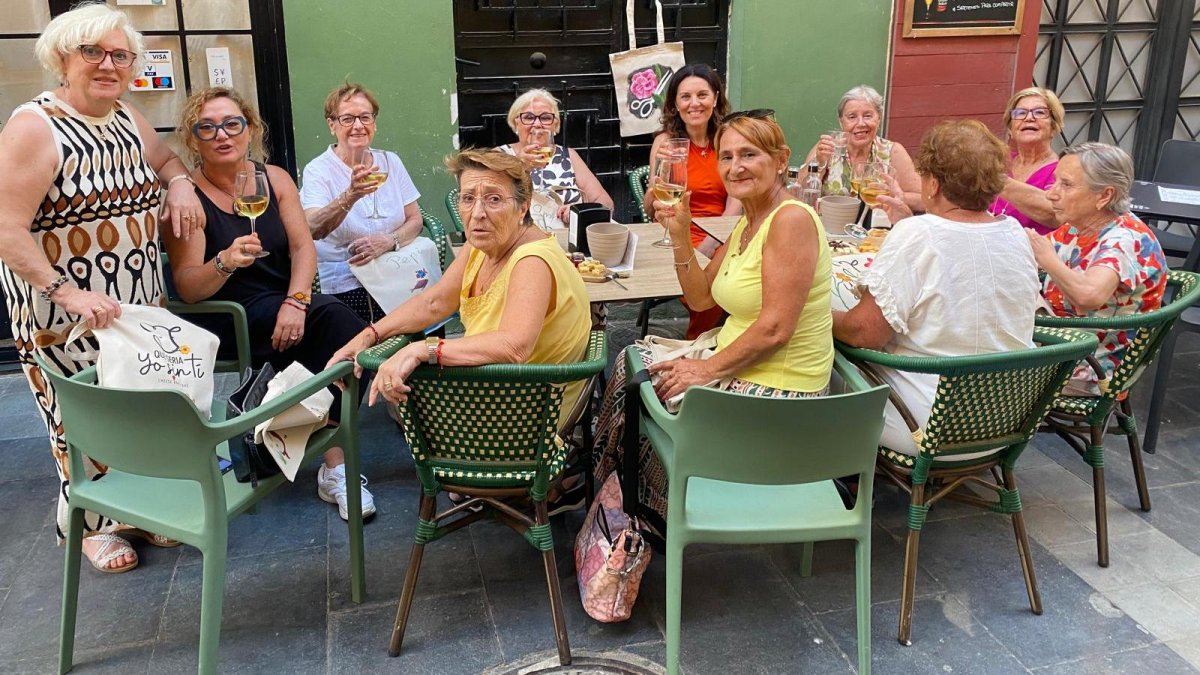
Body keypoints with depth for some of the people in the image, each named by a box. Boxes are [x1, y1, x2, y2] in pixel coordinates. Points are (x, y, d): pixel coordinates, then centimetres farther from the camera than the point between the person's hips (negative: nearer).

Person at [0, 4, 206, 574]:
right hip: (63, 313, -7)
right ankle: (92, 526, 25)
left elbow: (164, 159, 28)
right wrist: (68, 293, -28)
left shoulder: (128, 119, 7)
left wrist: (180, 184, 5)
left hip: (141, 304, 7)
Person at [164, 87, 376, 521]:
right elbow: (188, 287, -13)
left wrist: (295, 302, -18)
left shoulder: (274, 178, 8)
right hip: (227, 322, -4)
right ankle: (333, 462, -15)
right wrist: (225, 262, -34)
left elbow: (304, 247, 0)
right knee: (332, 320, -28)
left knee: (346, 329, -27)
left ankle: (335, 467, -15)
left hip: (285, 306, 4)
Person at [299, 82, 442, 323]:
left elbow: (415, 220, 10)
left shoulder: (390, 162, 10)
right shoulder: (318, 171, -4)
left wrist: (389, 241, -11)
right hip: (347, 287, -5)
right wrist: (350, 196, -37)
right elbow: (313, 229, -21)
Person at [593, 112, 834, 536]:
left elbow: (775, 329, -25)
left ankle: (654, 517, 25)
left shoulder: (791, 219, -21)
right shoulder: (746, 223, 9)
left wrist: (709, 369, -17)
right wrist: (680, 235, -3)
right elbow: (701, 298, 10)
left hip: (778, 391, -9)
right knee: (632, 364, 9)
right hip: (740, 370, 9)